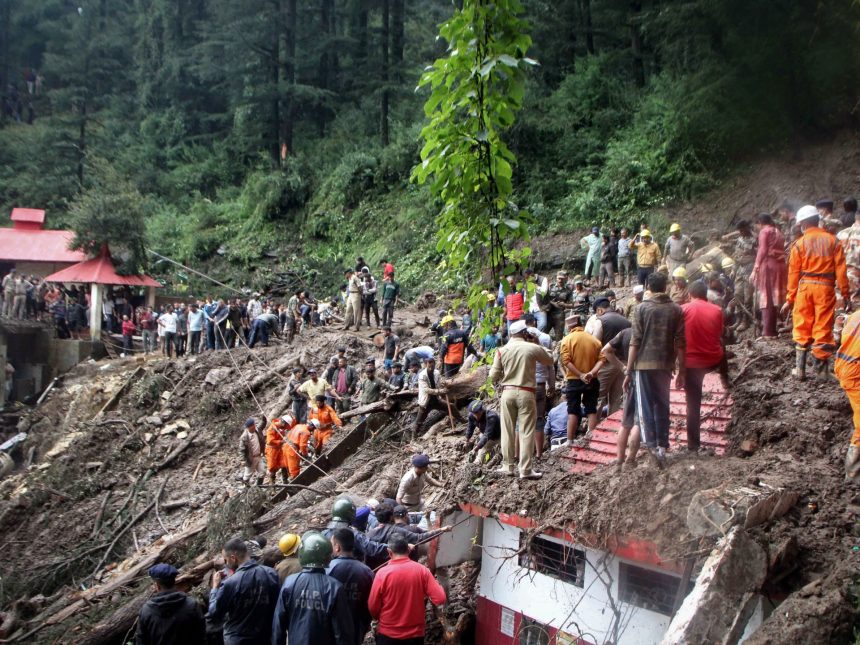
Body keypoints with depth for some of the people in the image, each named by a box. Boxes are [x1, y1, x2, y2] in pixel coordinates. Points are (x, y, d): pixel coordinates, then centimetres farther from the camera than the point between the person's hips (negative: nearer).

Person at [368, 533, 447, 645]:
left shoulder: (382, 573, -14)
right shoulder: (422, 570, -9)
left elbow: (372, 607, -7)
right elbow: (440, 599, -12)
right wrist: (437, 585, 10)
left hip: (388, 634, -2)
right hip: (415, 634, 2)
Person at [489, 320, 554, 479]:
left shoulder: (502, 350, 1)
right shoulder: (533, 348, -4)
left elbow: (493, 375, 1)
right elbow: (550, 361, 13)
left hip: (507, 392, 3)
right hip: (526, 393, -2)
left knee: (507, 430, 10)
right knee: (526, 432, 1)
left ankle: (507, 466, 17)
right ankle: (525, 470, 1)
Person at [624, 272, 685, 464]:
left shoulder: (642, 308, -5)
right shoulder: (676, 310, 2)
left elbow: (635, 341, -7)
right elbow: (680, 342, 2)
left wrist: (628, 371, -3)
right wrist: (681, 370, 10)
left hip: (644, 364, -3)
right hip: (666, 365, 3)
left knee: (645, 407, 2)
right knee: (662, 405, 14)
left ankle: (652, 445, -10)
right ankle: (663, 445, 17)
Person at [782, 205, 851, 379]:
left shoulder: (799, 243, 1)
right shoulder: (832, 240, 3)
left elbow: (793, 273, 1)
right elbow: (840, 270, -1)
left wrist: (790, 299, 6)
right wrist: (846, 294, 3)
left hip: (805, 287, 0)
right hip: (826, 287, 0)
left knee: (802, 329, 8)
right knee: (823, 329, 4)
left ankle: (800, 369, 8)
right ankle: (821, 370, 7)